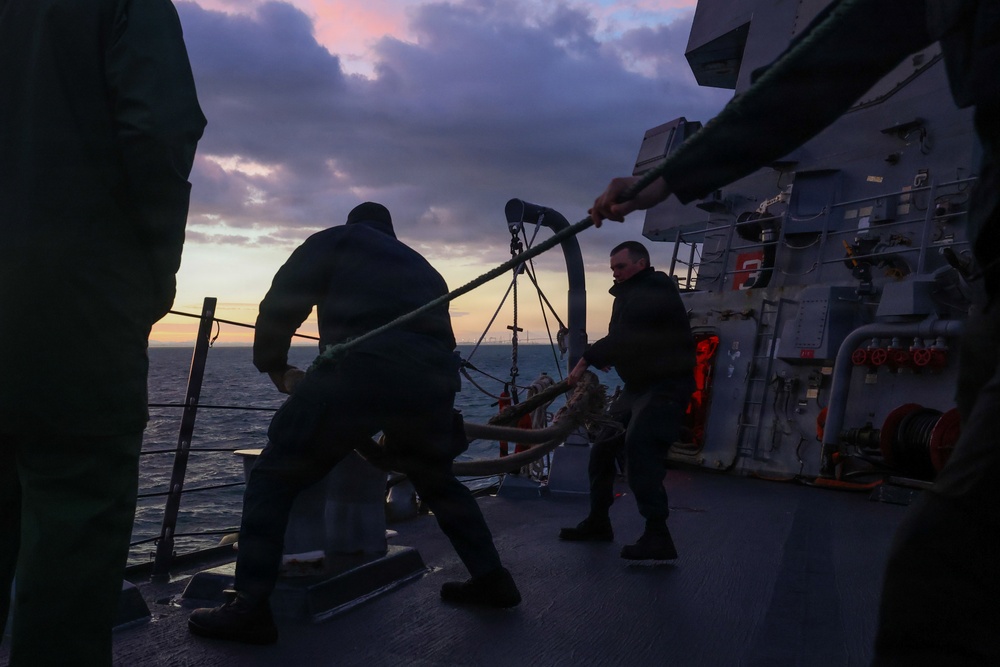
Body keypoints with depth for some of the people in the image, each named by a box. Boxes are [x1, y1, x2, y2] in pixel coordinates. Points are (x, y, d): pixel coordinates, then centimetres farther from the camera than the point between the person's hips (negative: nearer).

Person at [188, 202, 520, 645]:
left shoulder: (336, 241, 22)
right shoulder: (422, 267, 37)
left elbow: (280, 305, 12)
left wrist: (275, 367, 26)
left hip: (361, 371, -5)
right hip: (432, 378, 6)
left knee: (273, 478, 7)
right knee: (438, 481, 30)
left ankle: (250, 609, 1)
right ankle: (492, 579, 30)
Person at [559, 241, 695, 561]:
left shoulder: (654, 292, -17)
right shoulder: (631, 293, 17)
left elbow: (625, 335, -28)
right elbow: (622, 337, 13)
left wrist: (587, 360, -27)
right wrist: (602, 357, -3)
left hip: (666, 385, -10)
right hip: (638, 386, 10)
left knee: (638, 446, -25)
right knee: (603, 445, 11)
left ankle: (658, 538, -24)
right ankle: (598, 521, 23)